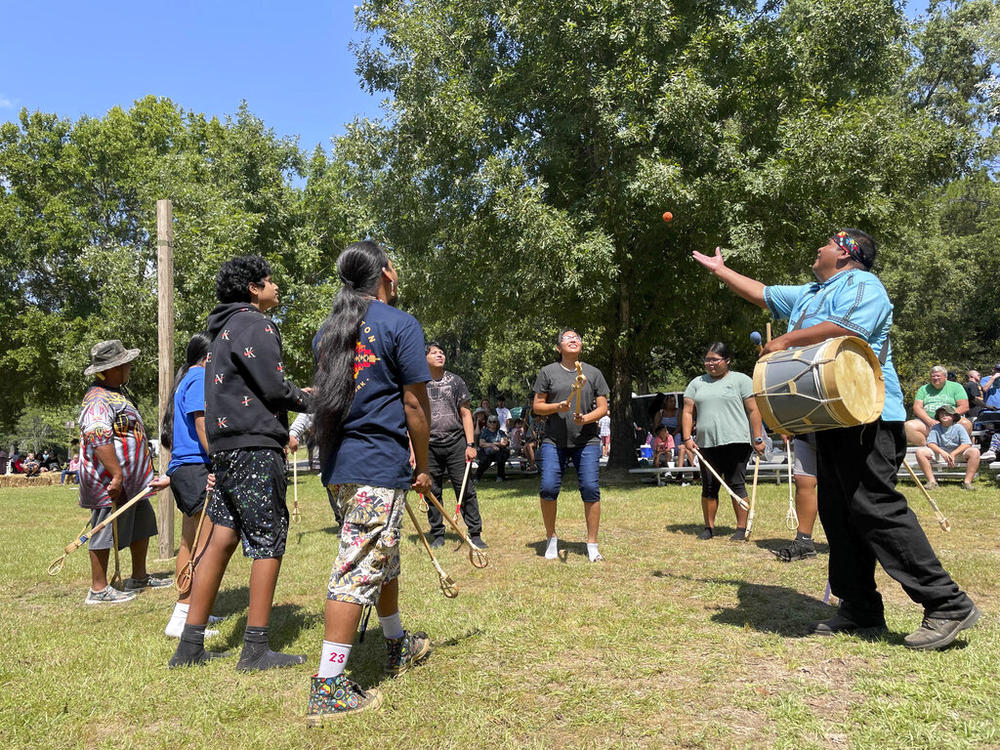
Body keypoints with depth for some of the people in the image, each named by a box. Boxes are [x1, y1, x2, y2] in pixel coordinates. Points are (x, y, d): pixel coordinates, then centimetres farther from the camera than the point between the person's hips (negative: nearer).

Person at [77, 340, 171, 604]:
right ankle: (98, 589, 11)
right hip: (109, 482, -11)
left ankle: (139, 577, 32)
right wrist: (116, 475, -32)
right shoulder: (99, 400, -19)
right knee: (106, 532, -1)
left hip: (131, 481, 11)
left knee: (142, 524, 19)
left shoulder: (119, 392, 16)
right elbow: (98, 438, -32)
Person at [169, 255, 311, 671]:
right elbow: (274, 386, -15)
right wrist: (308, 401, 3)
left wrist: (281, 425, 20)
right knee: (268, 542, -3)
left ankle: (190, 645, 16)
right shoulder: (254, 324, -9)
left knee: (222, 538, 10)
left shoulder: (225, 328, 22)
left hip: (227, 447, 10)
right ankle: (256, 650, 2)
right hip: (254, 447, -10)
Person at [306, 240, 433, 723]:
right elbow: (415, 404, -10)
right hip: (381, 465, -8)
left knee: (383, 557, 22)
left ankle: (398, 647, 39)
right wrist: (423, 466, 0)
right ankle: (327, 689, -2)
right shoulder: (400, 324, -8)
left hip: (340, 465, 8)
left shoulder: (328, 329, 14)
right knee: (359, 569, -5)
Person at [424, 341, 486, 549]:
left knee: (466, 489, -2)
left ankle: (475, 534, 5)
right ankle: (437, 535, 17)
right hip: (429, 445, 0)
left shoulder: (455, 381, 8)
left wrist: (470, 444, -1)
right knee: (432, 491, 5)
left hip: (456, 442, 0)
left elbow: (466, 413, 7)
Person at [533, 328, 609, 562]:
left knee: (590, 488, -7)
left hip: (587, 441, 1)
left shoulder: (593, 373, 9)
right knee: (548, 488, -9)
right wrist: (557, 407, -12)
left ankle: (592, 545, 6)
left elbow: (603, 407, 7)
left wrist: (587, 418, -12)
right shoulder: (548, 372, 7)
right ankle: (551, 538, 13)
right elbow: (537, 406, 7)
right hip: (554, 441, 0)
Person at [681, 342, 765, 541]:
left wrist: (758, 439, -7)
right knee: (709, 487, 7)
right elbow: (687, 412, 11)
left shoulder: (741, 380, 5)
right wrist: (687, 437, -1)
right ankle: (709, 527, 16)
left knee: (736, 485, -4)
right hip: (706, 444, 4)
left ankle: (742, 528, 4)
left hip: (736, 442, -4)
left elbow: (753, 411, 0)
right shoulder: (697, 383, 16)